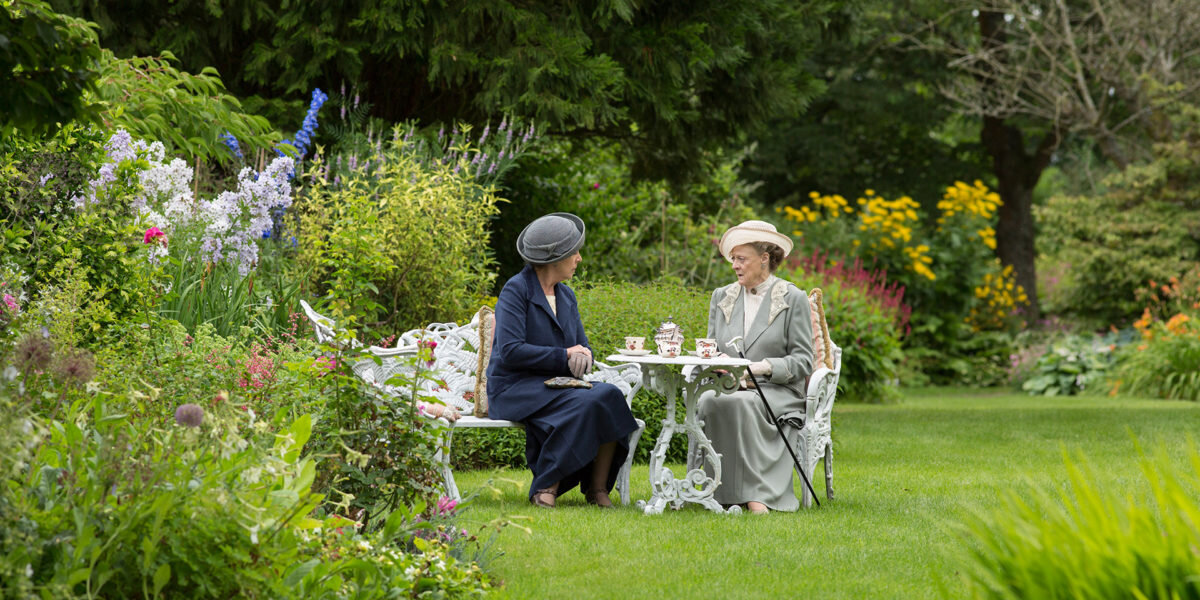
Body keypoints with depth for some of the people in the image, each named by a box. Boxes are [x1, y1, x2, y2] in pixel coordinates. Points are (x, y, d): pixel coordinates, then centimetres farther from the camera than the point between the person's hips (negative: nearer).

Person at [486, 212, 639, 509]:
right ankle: (546, 486, -22)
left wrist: (583, 355, -9)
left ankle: (597, 488, -16)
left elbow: (581, 346, 18)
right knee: (584, 404, -32)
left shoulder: (565, 296, 16)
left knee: (609, 395, -22)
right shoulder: (517, 290, -8)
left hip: (556, 384, 7)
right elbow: (510, 351, -17)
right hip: (515, 387, -7)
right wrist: (564, 356, -15)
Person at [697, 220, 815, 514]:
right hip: (726, 387, 4)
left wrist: (763, 367, -17)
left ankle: (754, 493, -38)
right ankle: (727, 492, -34)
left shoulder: (793, 299, 4)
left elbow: (802, 362, -1)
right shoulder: (722, 297, 19)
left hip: (776, 390, -4)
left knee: (741, 403, -37)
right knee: (708, 402, -33)